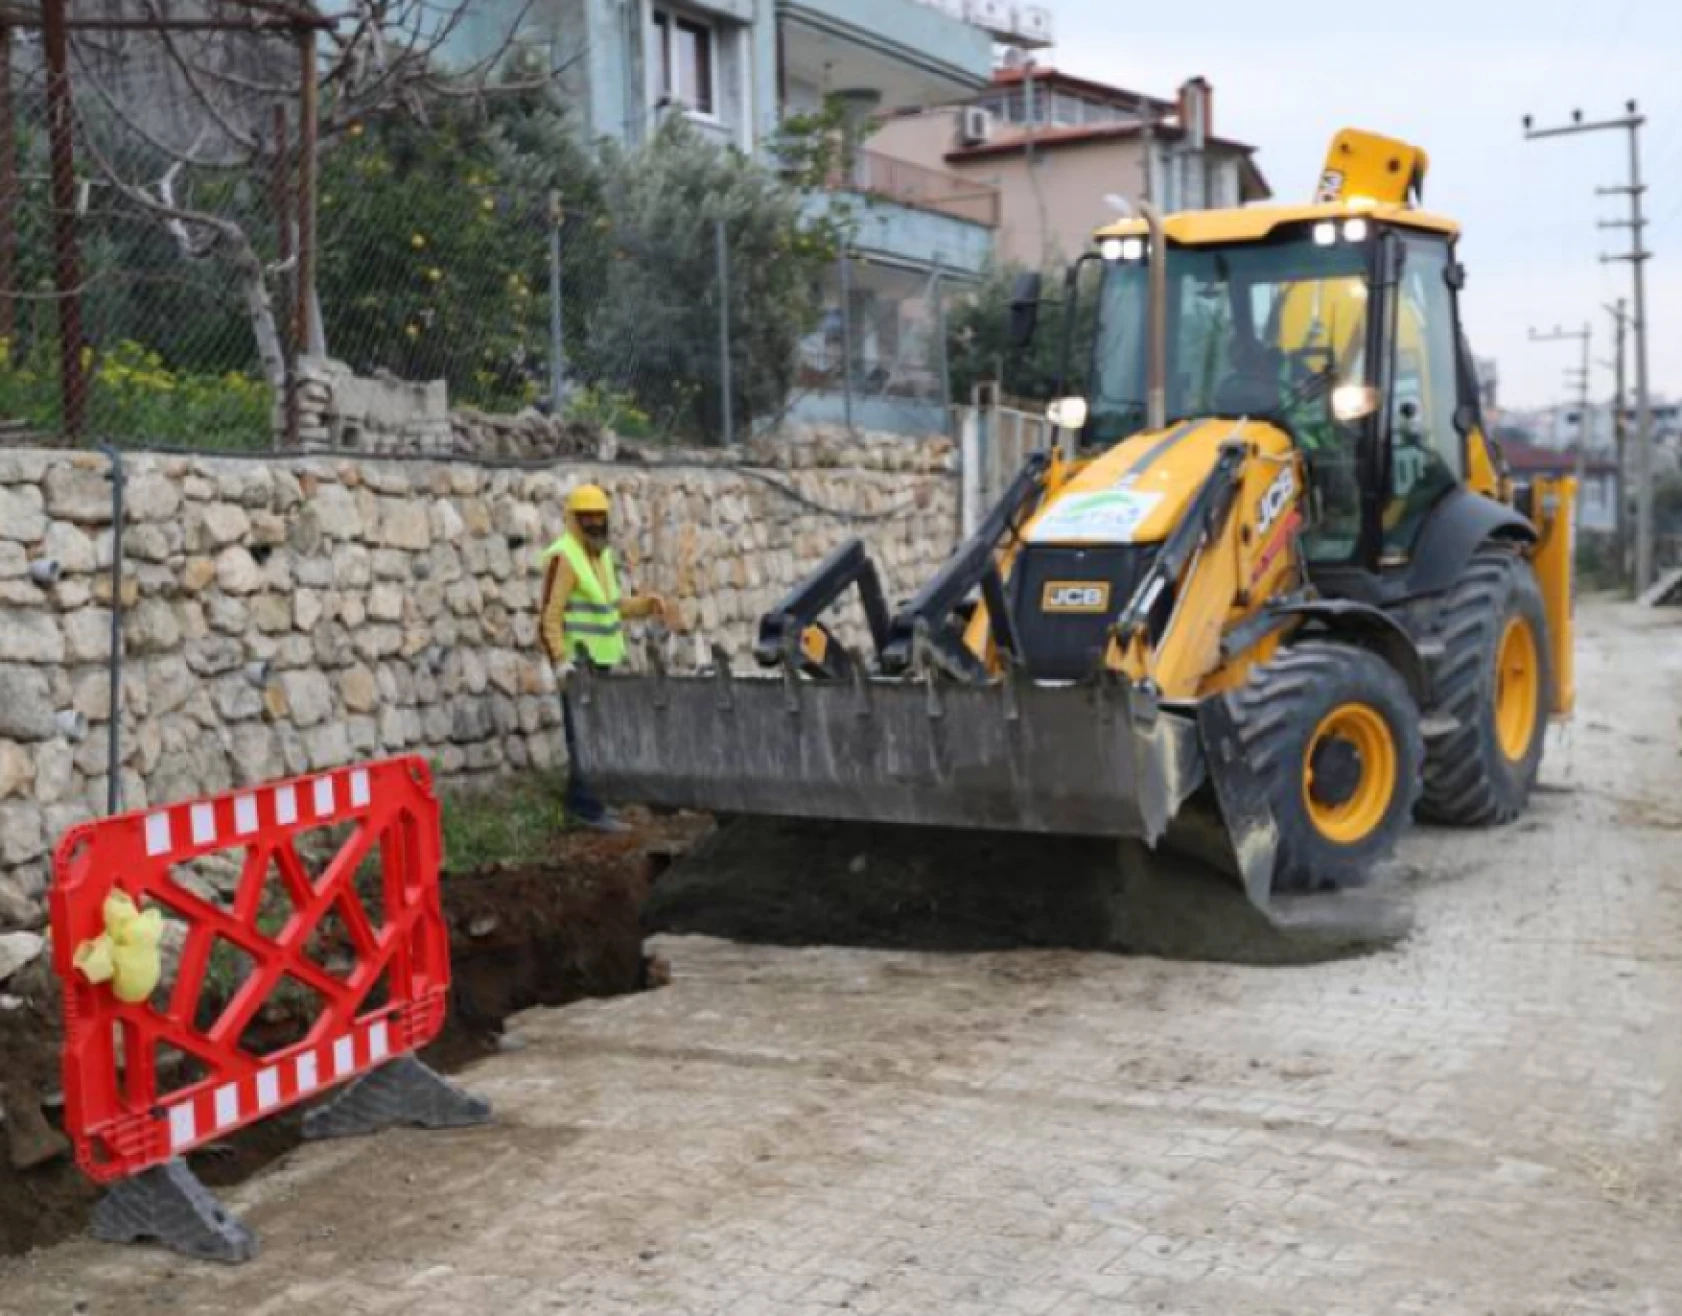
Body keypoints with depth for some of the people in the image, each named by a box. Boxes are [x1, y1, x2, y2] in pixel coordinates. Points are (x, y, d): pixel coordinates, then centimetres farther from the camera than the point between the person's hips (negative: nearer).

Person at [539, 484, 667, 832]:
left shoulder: (602, 555, 15)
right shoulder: (564, 558, -12)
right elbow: (550, 614, -17)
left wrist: (643, 606, 7)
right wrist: (559, 658, -25)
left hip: (601, 660, 9)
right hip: (577, 662, -9)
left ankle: (581, 801, 23)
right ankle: (588, 808, -5)